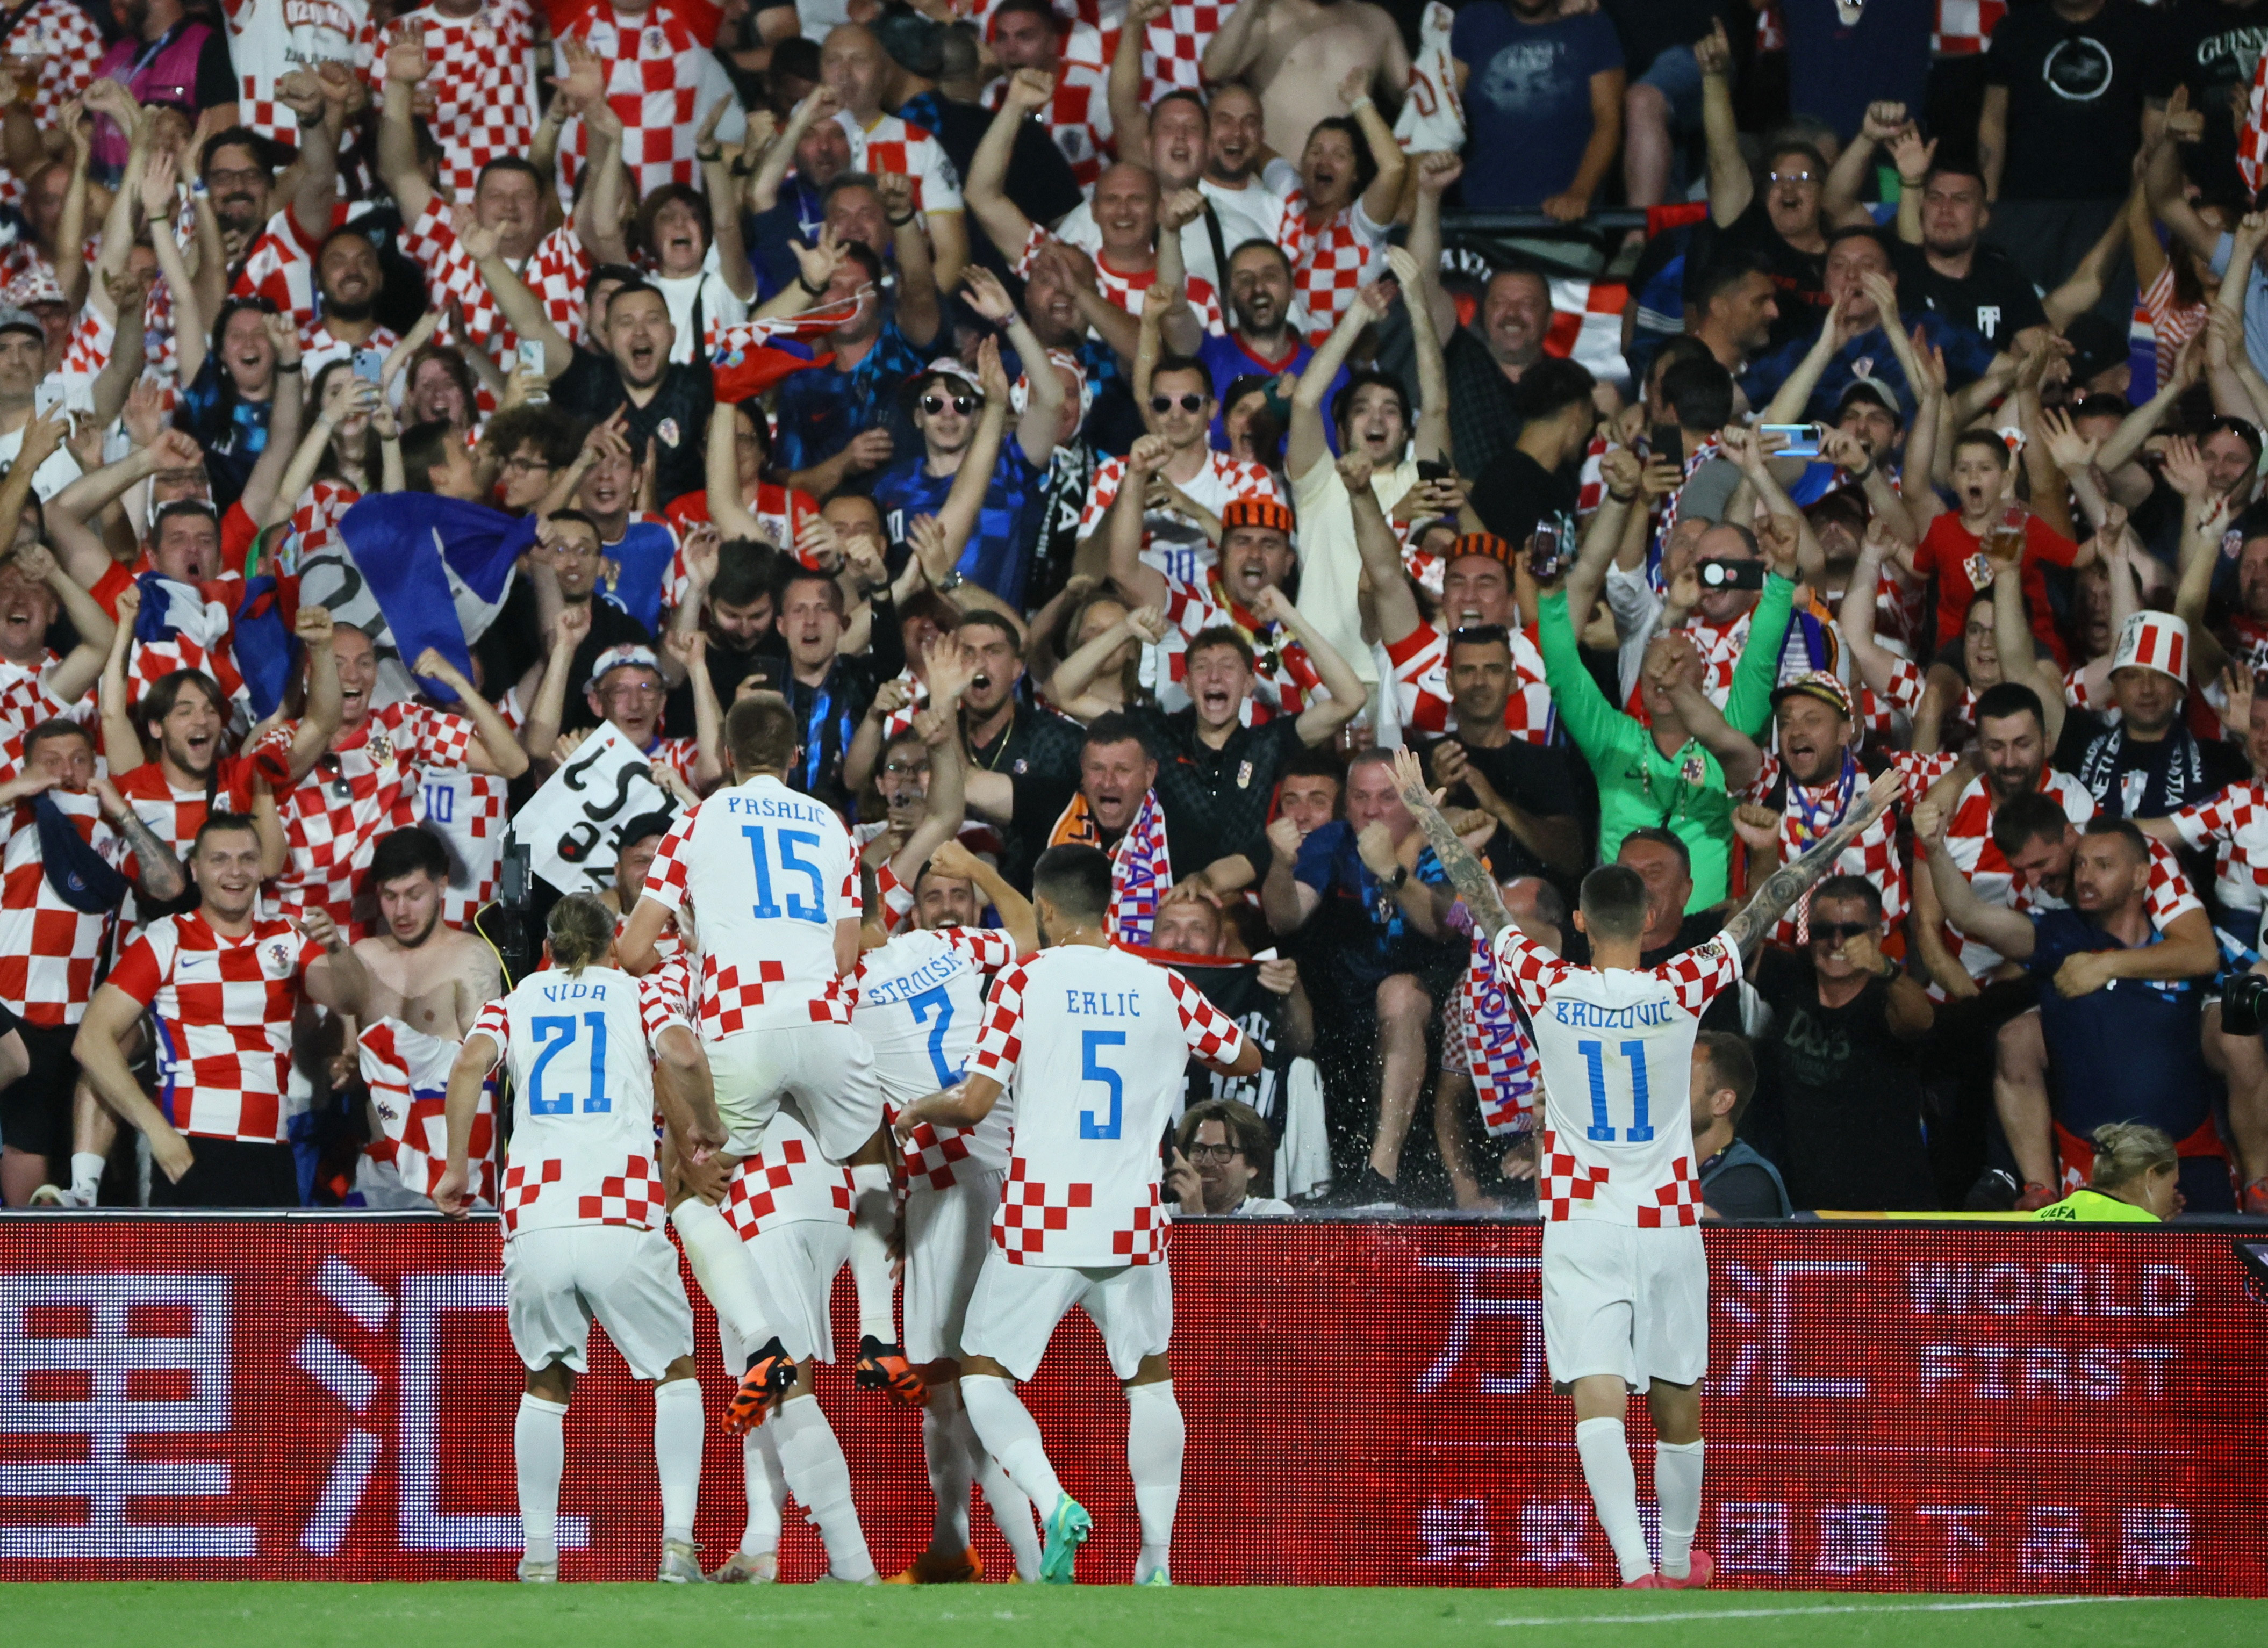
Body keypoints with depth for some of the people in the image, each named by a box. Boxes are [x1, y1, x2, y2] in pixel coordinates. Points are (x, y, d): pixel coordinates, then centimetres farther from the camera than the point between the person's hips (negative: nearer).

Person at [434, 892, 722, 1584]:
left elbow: (470, 1064, 0)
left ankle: (539, 1553, 11)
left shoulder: (516, 1000, 19)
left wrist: (457, 1167, 7)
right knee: (676, 1372, 16)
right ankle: (678, 1541, 0)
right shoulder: (640, 994, 15)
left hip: (534, 1217, 2)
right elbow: (682, 1056, -5)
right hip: (622, 1219, -2)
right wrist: (707, 1127, 11)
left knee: (546, 1384, 21)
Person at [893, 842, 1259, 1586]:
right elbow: (1246, 1059, 19)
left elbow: (974, 1102, -8)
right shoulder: (1162, 987, 4)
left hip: (1039, 1222, -3)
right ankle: (1157, 1563, 15)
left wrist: (919, 1110, 12)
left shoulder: (1024, 981, -5)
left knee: (984, 1377, 9)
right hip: (1132, 1219, 3)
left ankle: (1054, 1503, -16)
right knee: (1149, 1378, 20)